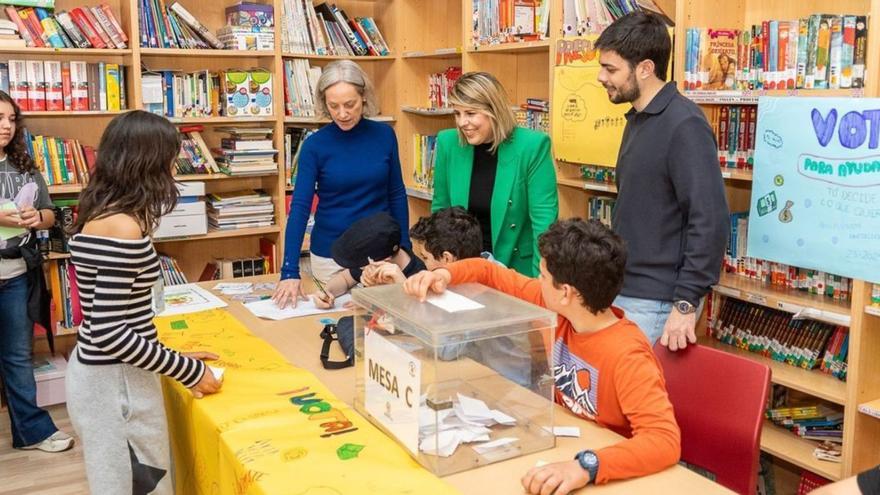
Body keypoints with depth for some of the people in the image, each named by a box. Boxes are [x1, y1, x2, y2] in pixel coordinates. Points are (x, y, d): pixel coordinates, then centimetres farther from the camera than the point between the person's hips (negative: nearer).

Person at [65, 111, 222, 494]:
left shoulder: (101, 215, 6)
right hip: (116, 382, -10)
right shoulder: (121, 228, -23)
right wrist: (188, 371, -17)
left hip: (105, 373, 10)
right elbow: (108, 333, -25)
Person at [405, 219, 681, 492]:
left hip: (607, 476, -6)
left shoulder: (626, 357, -28)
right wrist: (444, 274, -15)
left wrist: (586, 466, -48)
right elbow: (488, 273, 3)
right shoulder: (556, 307, -8)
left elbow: (666, 440, -36)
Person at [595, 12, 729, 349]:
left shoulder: (684, 125, -17)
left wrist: (686, 303, -22)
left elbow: (710, 221, -22)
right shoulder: (638, 119, 11)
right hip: (621, 290, 9)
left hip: (655, 302, -9)